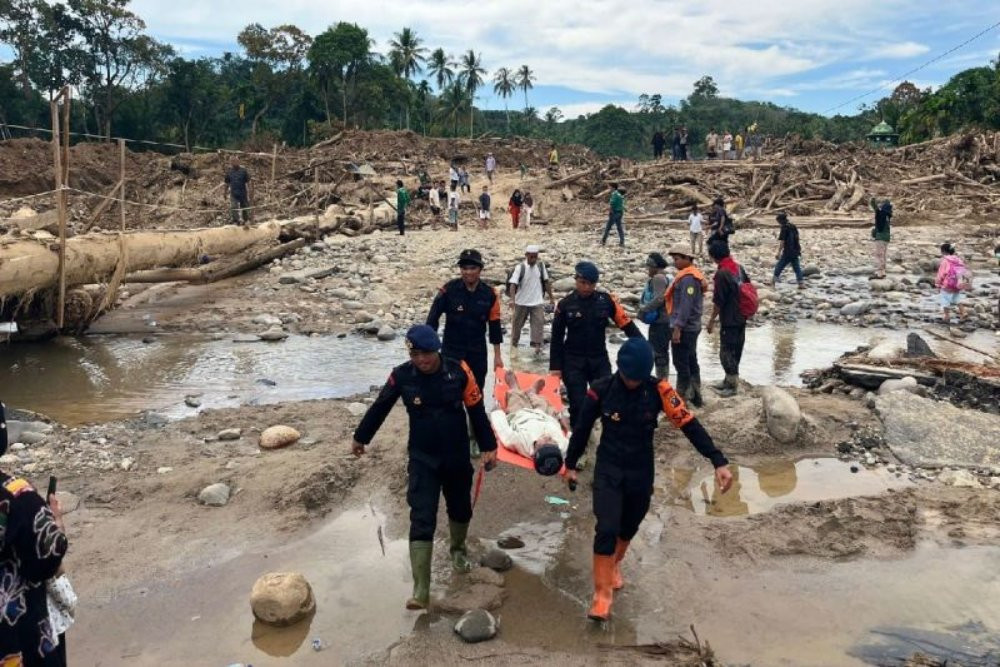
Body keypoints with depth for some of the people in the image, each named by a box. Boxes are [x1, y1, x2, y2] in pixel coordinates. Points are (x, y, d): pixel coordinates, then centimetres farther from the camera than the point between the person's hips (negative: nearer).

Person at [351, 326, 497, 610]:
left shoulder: (459, 371, -15)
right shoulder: (401, 376, -13)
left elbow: (476, 410, -4)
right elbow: (380, 407, 3)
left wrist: (488, 446, -1)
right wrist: (361, 437, 14)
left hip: (457, 457, 1)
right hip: (422, 459, -1)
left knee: (460, 510, 20)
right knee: (422, 521, -9)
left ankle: (458, 549, 52)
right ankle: (420, 591, -5)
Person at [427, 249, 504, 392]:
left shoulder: (489, 294, -5)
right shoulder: (449, 289, -12)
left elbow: (494, 325, 1)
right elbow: (433, 316, -5)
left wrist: (497, 355, 3)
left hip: (478, 351, 2)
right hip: (452, 349, -2)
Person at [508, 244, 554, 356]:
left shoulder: (541, 266, -2)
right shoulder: (520, 267, -13)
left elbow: (546, 281, 9)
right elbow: (513, 284, -20)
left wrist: (551, 297, 12)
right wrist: (512, 299, -34)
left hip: (537, 302, 2)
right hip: (521, 302, -2)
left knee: (539, 323, -10)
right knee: (517, 324, 12)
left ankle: (537, 346, -9)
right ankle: (513, 344, 31)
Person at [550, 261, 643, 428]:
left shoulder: (606, 300, -4)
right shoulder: (566, 304, -5)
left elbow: (627, 324, 0)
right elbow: (557, 337, 2)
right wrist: (555, 366, 0)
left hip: (600, 359, 1)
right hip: (573, 361, -1)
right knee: (578, 405, 1)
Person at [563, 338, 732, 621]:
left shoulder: (659, 390, -16)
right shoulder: (602, 389, -16)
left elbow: (689, 424, -18)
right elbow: (582, 428, -2)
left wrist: (719, 461, -26)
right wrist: (571, 465, 8)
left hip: (641, 471, 2)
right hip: (608, 469, -2)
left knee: (629, 527, 18)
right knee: (606, 528, -13)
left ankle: (615, 564, 48)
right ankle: (602, 593, 0)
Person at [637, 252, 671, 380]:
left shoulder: (658, 278, -14)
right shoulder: (655, 278, 18)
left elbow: (659, 299, -24)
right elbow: (646, 296, 20)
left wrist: (644, 309, -16)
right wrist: (642, 305, 3)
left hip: (660, 321, -11)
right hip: (657, 321, 11)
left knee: (659, 351, -7)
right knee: (661, 351, 18)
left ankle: (662, 378, -4)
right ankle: (663, 378, 27)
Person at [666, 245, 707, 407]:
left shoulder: (687, 278, -18)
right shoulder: (693, 275, 15)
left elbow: (685, 305, -23)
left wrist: (677, 327, -24)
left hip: (683, 328, -11)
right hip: (691, 327, 11)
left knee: (681, 364, -5)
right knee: (691, 362, 15)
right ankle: (695, 396, 22)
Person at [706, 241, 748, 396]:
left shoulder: (722, 273, -20)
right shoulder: (739, 268, 5)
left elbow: (718, 302, -18)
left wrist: (711, 321, -8)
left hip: (729, 320, -9)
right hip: (741, 318, 9)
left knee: (726, 352, 1)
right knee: (735, 351, 17)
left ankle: (733, 385, 8)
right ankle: (729, 380, 28)